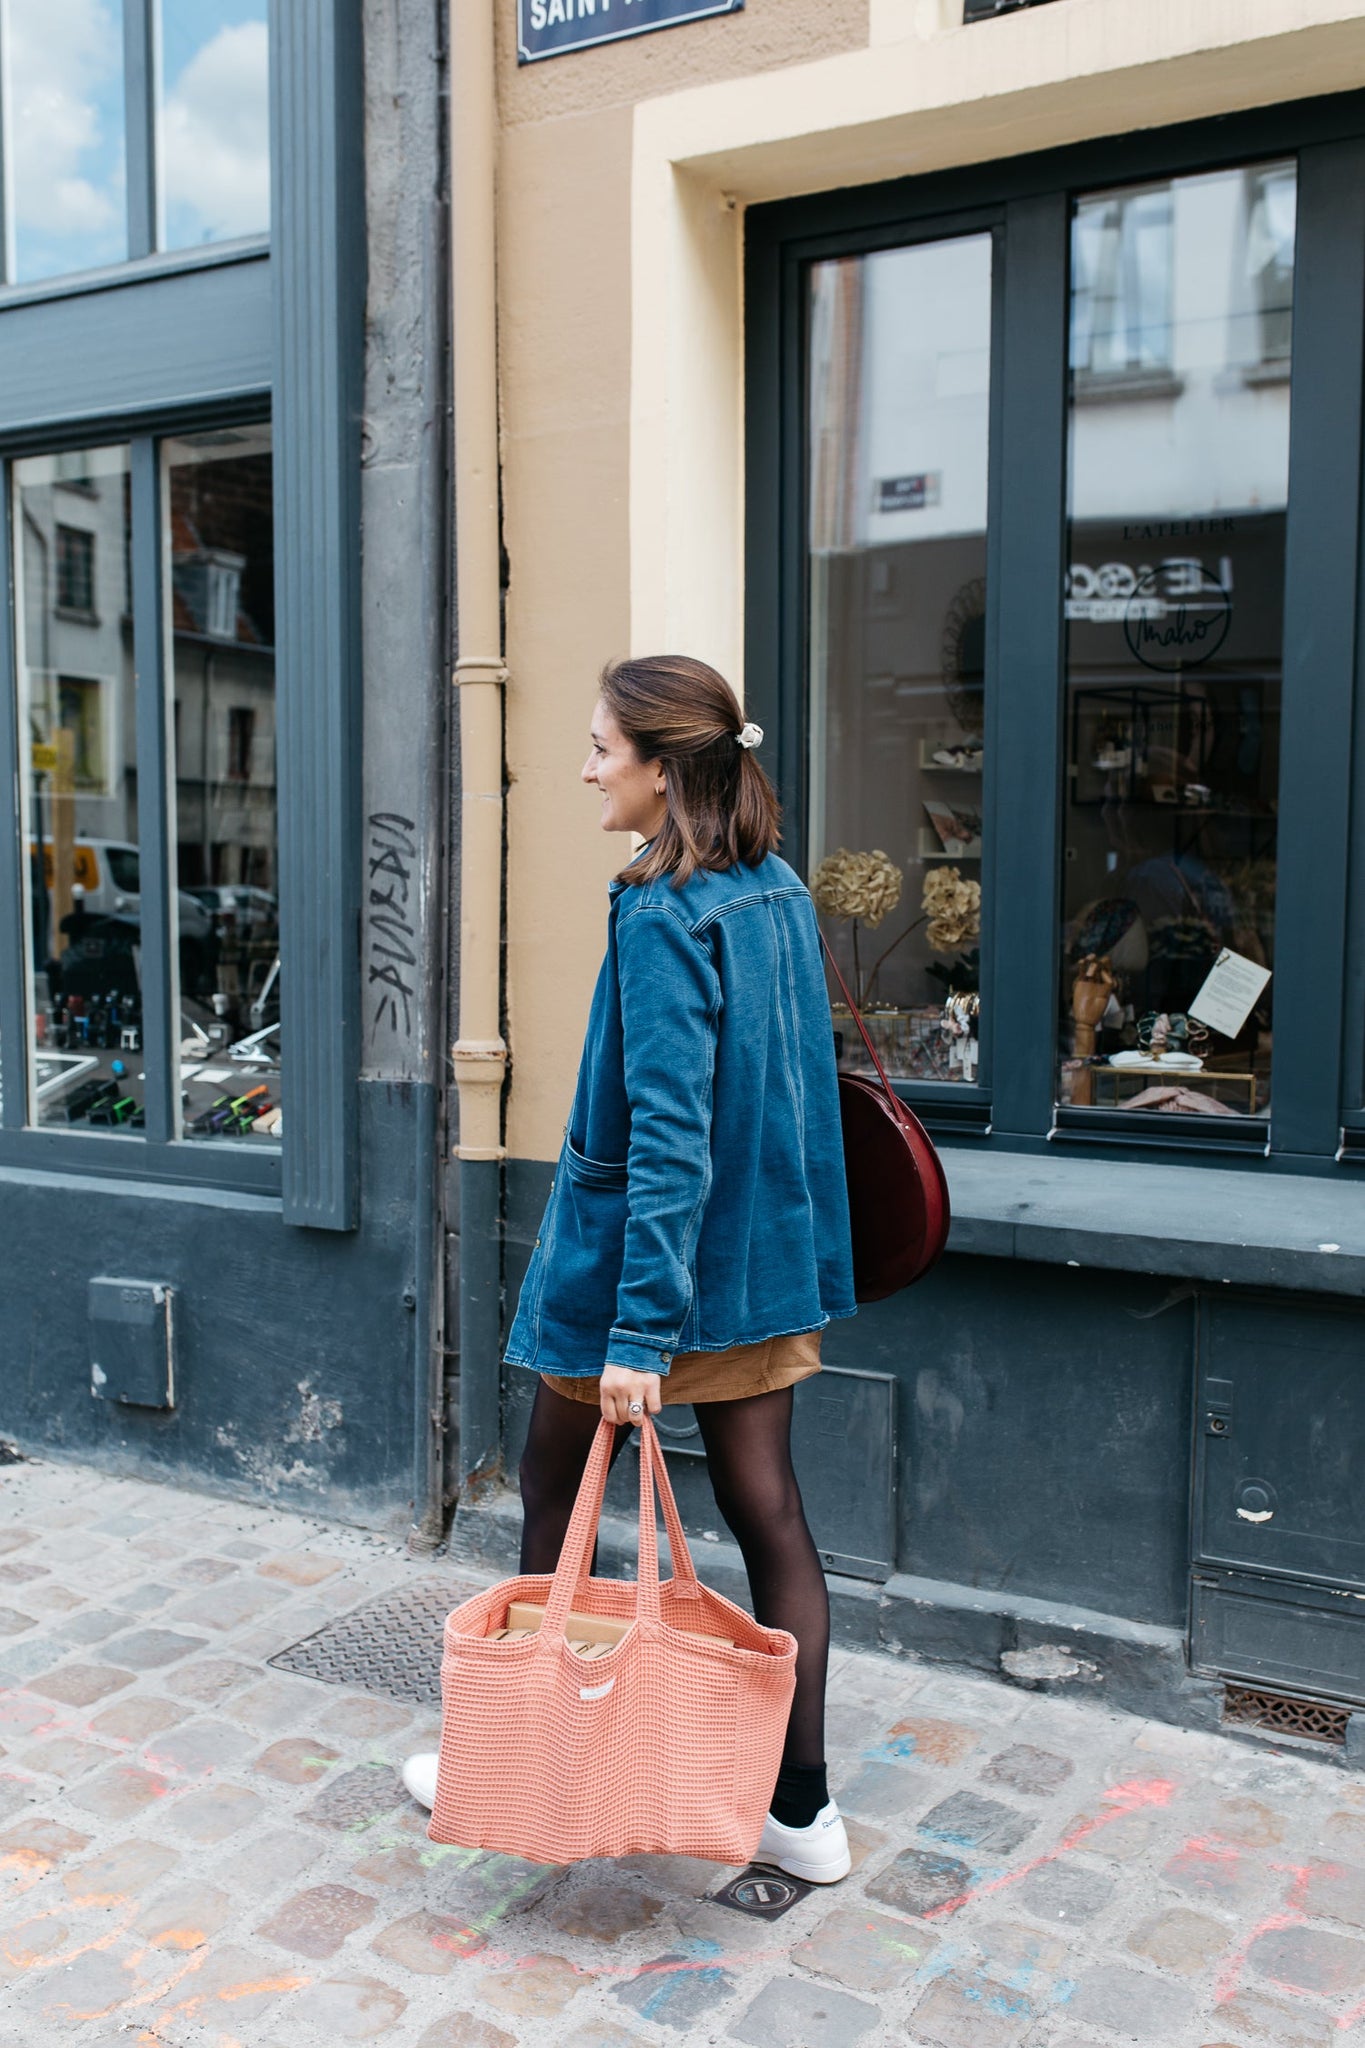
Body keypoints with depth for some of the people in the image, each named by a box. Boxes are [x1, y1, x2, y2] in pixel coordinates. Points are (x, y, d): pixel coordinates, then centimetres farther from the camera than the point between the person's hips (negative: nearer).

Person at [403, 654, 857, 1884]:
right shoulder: (780, 895, 6)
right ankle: (803, 1809, 18)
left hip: (651, 1251, -7)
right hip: (766, 1254, 8)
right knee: (766, 1508, 10)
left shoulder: (661, 920, -19)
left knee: (556, 1492, 13)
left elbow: (668, 1136, -25)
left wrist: (639, 1333, -25)